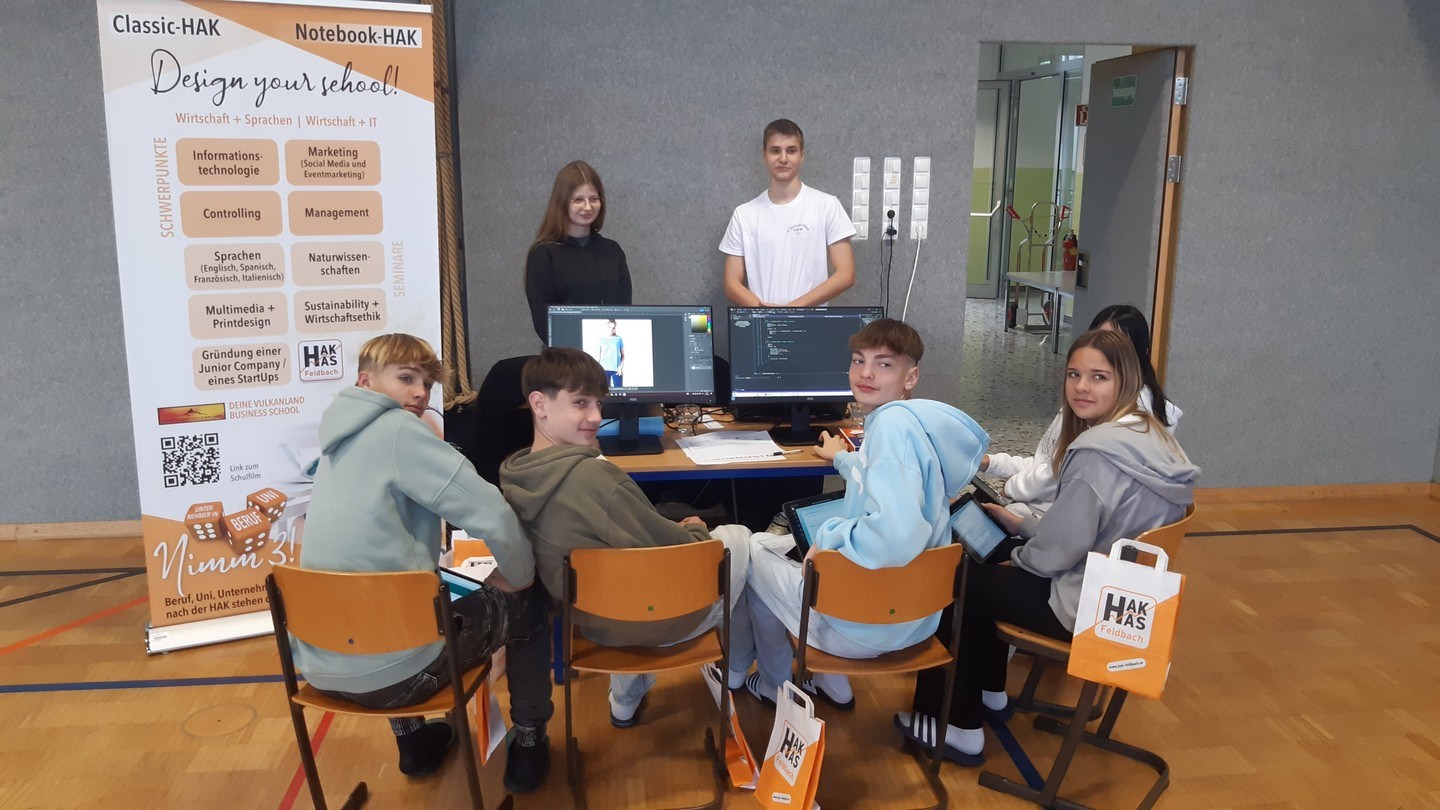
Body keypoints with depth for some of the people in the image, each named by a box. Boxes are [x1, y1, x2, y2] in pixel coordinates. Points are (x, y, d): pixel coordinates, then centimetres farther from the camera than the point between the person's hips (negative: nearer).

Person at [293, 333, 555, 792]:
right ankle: (528, 744, 26)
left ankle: (412, 739, 43)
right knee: (528, 604, 14)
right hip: (389, 670, -8)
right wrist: (519, 574, -3)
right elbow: (492, 514, -21)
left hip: (320, 665, 8)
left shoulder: (339, 441, 12)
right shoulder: (397, 430, -14)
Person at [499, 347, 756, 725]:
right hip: (654, 618, -6)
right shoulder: (593, 476, -32)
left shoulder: (513, 479, -7)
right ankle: (737, 669, 40)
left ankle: (624, 702, 37)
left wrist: (674, 531, 8)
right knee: (739, 538, 18)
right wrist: (695, 532, -1)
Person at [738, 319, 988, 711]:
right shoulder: (913, 421, 5)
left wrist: (827, 536, -21)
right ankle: (831, 685, 37)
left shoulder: (894, 421, -25)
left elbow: (896, 534, -38)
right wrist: (844, 459, 44)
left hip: (867, 627, -9)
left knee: (755, 550, 15)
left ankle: (775, 686, 33)